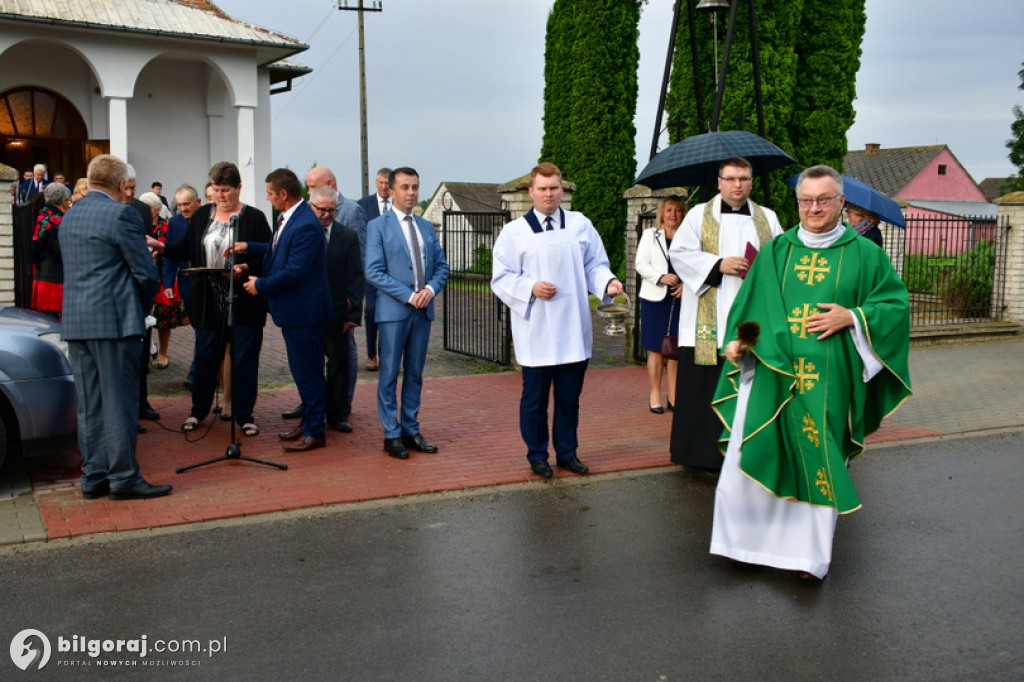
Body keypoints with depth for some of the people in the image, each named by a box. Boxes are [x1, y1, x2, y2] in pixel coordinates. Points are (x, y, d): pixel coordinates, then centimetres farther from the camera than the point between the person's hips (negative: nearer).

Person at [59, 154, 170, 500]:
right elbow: (146, 273, -11)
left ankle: (94, 477, 16)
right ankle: (123, 477, 2)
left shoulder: (70, 216, 15)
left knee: (89, 403, 10)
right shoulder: (120, 214, -10)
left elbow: (71, 269, 19)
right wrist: (142, 308, 6)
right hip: (114, 319, -8)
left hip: (75, 321, 8)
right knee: (119, 401, -3)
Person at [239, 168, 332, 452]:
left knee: (308, 371, 0)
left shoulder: (306, 226, -23)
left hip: (304, 311, -10)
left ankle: (315, 431, 10)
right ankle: (308, 423, 32)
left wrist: (260, 285, -13)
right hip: (293, 310, 10)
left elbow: (293, 272, -25)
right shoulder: (288, 218, 8)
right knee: (302, 370, 19)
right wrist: (248, 247, 15)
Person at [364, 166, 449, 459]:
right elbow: (374, 272, -10)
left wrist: (431, 289, -7)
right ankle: (392, 435, 9)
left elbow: (441, 266, 13)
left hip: (423, 310, 5)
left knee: (414, 374, 11)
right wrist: (409, 296, -16)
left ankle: (411, 430, 20)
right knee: (389, 375, 1)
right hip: (393, 311, -5)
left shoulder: (427, 227, 14)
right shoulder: (378, 226, -2)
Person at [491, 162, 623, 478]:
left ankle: (567, 452, 24)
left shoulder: (580, 224, 8)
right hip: (536, 332, -2)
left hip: (573, 330, 2)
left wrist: (608, 282, -12)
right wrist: (531, 288, -16)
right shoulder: (514, 231, 1)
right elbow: (501, 277, 0)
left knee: (570, 396, 10)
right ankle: (537, 455, 20)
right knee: (535, 398, 5)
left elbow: (595, 264, 9)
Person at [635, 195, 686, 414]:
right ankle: (655, 396, 8)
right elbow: (641, 264, 0)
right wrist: (662, 277, -15)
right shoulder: (650, 235, 8)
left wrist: (686, 285, -11)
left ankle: (673, 396, 11)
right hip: (655, 298, -1)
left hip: (680, 299, 1)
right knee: (656, 349, 0)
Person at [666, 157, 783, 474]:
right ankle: (704, 452, 7)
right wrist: (719, 265, -13)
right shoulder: (700, 215, 7)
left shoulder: (768, 218, 16)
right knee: (708, 387, -2)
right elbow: (679, 253, -2)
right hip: (710, 321, -2)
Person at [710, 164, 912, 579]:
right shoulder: (776, 251, 11)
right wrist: (737, 341, -3)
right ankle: (751, 540, 17)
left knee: (818, 461, 2)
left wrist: (852, 317, -10)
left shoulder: (864, 254, 5)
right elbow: (749, 301, 13)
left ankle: (810, 553, 15)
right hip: (772, 372, 2)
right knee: (755, 455, 0)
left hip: (829, 379, -2)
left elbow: (896, 303, 5)